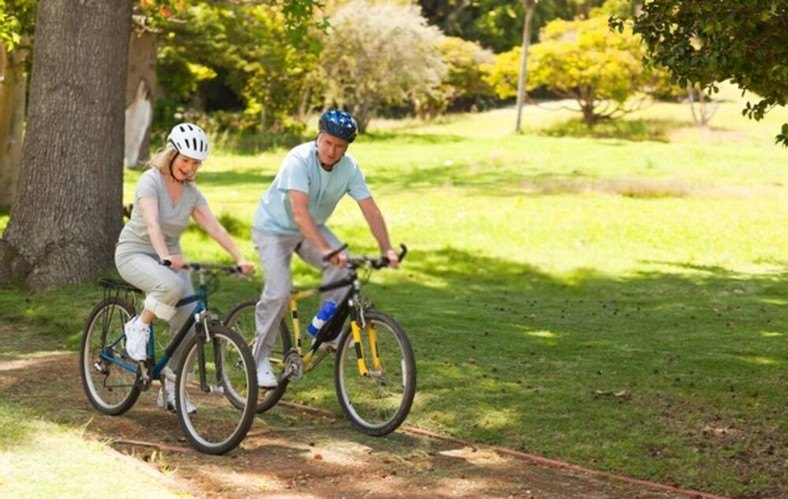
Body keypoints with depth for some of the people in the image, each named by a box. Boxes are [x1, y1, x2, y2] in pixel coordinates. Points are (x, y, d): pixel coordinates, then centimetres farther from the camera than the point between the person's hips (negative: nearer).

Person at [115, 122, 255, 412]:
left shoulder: (191, 192, 3)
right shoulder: (151, 181, -15)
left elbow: (214, 227, -7)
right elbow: (152, 223, -31)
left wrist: (240, 259, -21)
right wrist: (166, 257, -48)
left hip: (170, 258, 6)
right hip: (135, 253, -6)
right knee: (172, 285, -38)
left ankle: (171, 389, 8)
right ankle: (138, 327, -11)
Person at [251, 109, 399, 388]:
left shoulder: (349, 168, -14)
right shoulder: (299, 160, -31)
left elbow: (370, 210, -16)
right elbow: (300, 212, -41)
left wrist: (386, 249, -30)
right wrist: (325, 249, -51)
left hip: (312, 229, 5)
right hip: (274, 228, -5)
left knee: (341, 264, -23)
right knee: (278, 292, -19)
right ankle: (260, 358, -3)